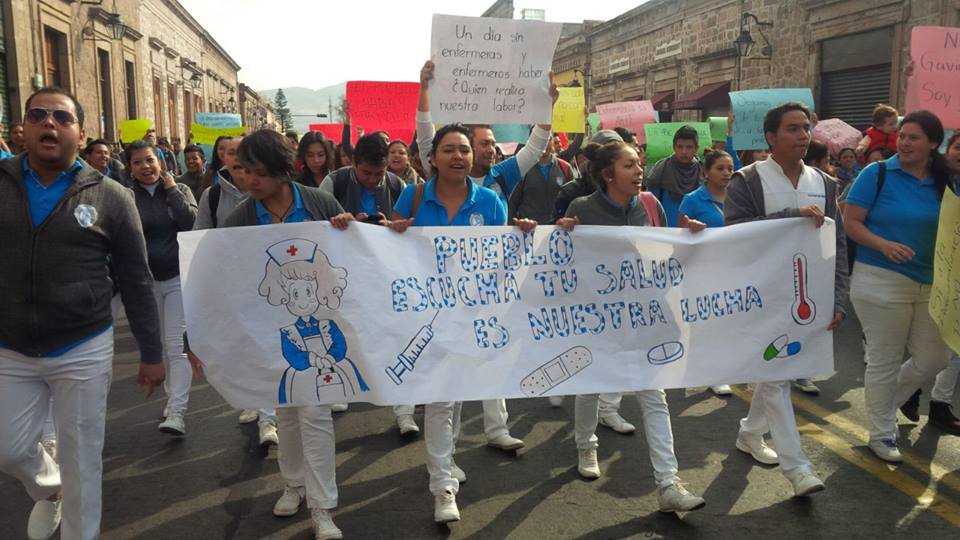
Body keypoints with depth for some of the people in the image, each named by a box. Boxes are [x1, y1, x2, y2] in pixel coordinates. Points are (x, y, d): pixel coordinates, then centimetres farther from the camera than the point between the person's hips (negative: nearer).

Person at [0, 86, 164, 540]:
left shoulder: (110, 198, -5)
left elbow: (136, 282, -1)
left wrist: (151, 353, 0)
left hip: (83, 351, -2)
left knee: (82, 460, 7)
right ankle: (48, 489, 47)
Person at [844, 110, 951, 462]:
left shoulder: (942, 182, 6)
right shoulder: (877, 174, -7)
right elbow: (851, 223, -9)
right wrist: (884, 245, -24)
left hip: (931, 285, 5)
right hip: (882, 281, -5)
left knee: (933, 360, 9)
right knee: (884, 361, 4)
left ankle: (885, 403, 35)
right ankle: (882, 433, 21)